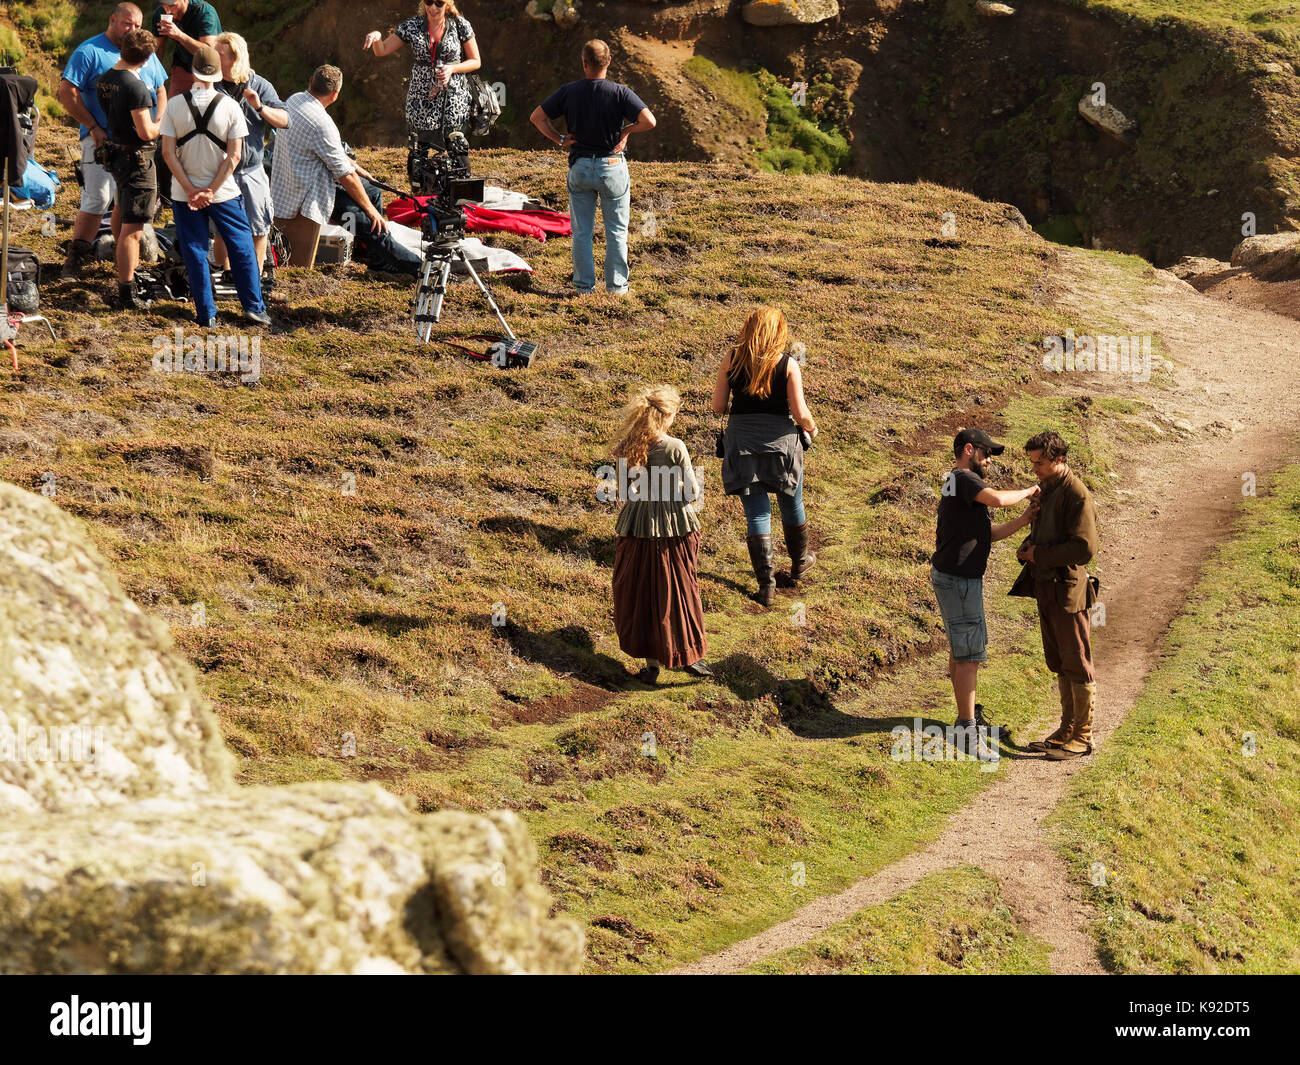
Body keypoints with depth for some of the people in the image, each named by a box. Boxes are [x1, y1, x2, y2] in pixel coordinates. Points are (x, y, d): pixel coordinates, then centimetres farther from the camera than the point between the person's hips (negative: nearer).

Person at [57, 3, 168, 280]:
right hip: (103, 140, -6)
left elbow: (160, 91, 21)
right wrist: (94, 128, -14)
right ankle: (74, 260, -5)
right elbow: (67, 93, -10)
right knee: (97, 200, -10)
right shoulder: (90, 51, -6)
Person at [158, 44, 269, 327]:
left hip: (184, 195, 0)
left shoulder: (175, 105, -8)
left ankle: (206, 313, 9)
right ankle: (253, 306, 12)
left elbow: (169, 152, -10)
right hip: (224, 193, 0)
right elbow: (233, 156, -10)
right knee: (241, 247, 12)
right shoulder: (230, 107, -9)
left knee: (195, 252, 8)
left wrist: (191, 191, -9)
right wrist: (211, 191, -8)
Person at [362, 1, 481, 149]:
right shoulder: (412, 26, 2)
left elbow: (476, 62, 6)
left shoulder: (460, 25, -1)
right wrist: (376, 37, -19)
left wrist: (452, 68, -12)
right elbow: (381, 51, 4)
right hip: (420, 100, 2)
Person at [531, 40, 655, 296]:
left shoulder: (568, 91, -6)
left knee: (581, 231, 11)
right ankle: (616, 284, 13)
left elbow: (536, 117, -3)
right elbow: (649, 121, -21)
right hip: (612, 168, -2)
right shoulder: (620, 92, -13)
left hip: (579, 166, 2)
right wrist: (626, 130, -4)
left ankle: (584, 283, 14)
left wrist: (559, 139, 2)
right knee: (616, 230, 10)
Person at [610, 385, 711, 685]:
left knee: (640, 595, 12)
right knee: (678, 593, 11)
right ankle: (688, 656, 22)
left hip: (636, 527, 3)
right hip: (673, 528, -3)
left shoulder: (626, 447, -5)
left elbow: (624, 487, 4)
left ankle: (652, 663, 15)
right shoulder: (675, 448, -17)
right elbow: (692, 492, -12)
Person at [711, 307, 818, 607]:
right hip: (780, 440, -1)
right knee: (791, 505, 22)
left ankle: (766, 582, 4)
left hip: (742, 441, 1)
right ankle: (799, 562, 42)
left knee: (756, 514, 7)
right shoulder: (788, 365, -10)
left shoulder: (732, 360, -4)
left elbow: (718, 406, -1)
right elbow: (800, 413, -11)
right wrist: (811, 429, 10)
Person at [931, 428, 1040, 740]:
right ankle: (967, 726, -2)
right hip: (958, 578, -11)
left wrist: (1024, 520, 6)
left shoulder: (958, 482, 18)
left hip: (951, 576, 11)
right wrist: (1027, 491, -14)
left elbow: (988, 533, 16)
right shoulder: (963, 478, -14)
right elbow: (998, 499, -32)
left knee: (959, 650, 19)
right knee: (970, 654, -6)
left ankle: (967, 715, 29)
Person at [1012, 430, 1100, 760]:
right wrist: (1027, 547, 3)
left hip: (1068, 589, -9)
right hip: (1046, 587, 9)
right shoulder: (1047, 489, 12)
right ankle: (1067, 729, 23)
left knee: (1077, 665, -1)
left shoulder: (1077, 494, -17)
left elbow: (1085, 547, -22)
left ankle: (1083, 736, 6)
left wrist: (1040, 554, -16)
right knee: (1059, 664, 15)